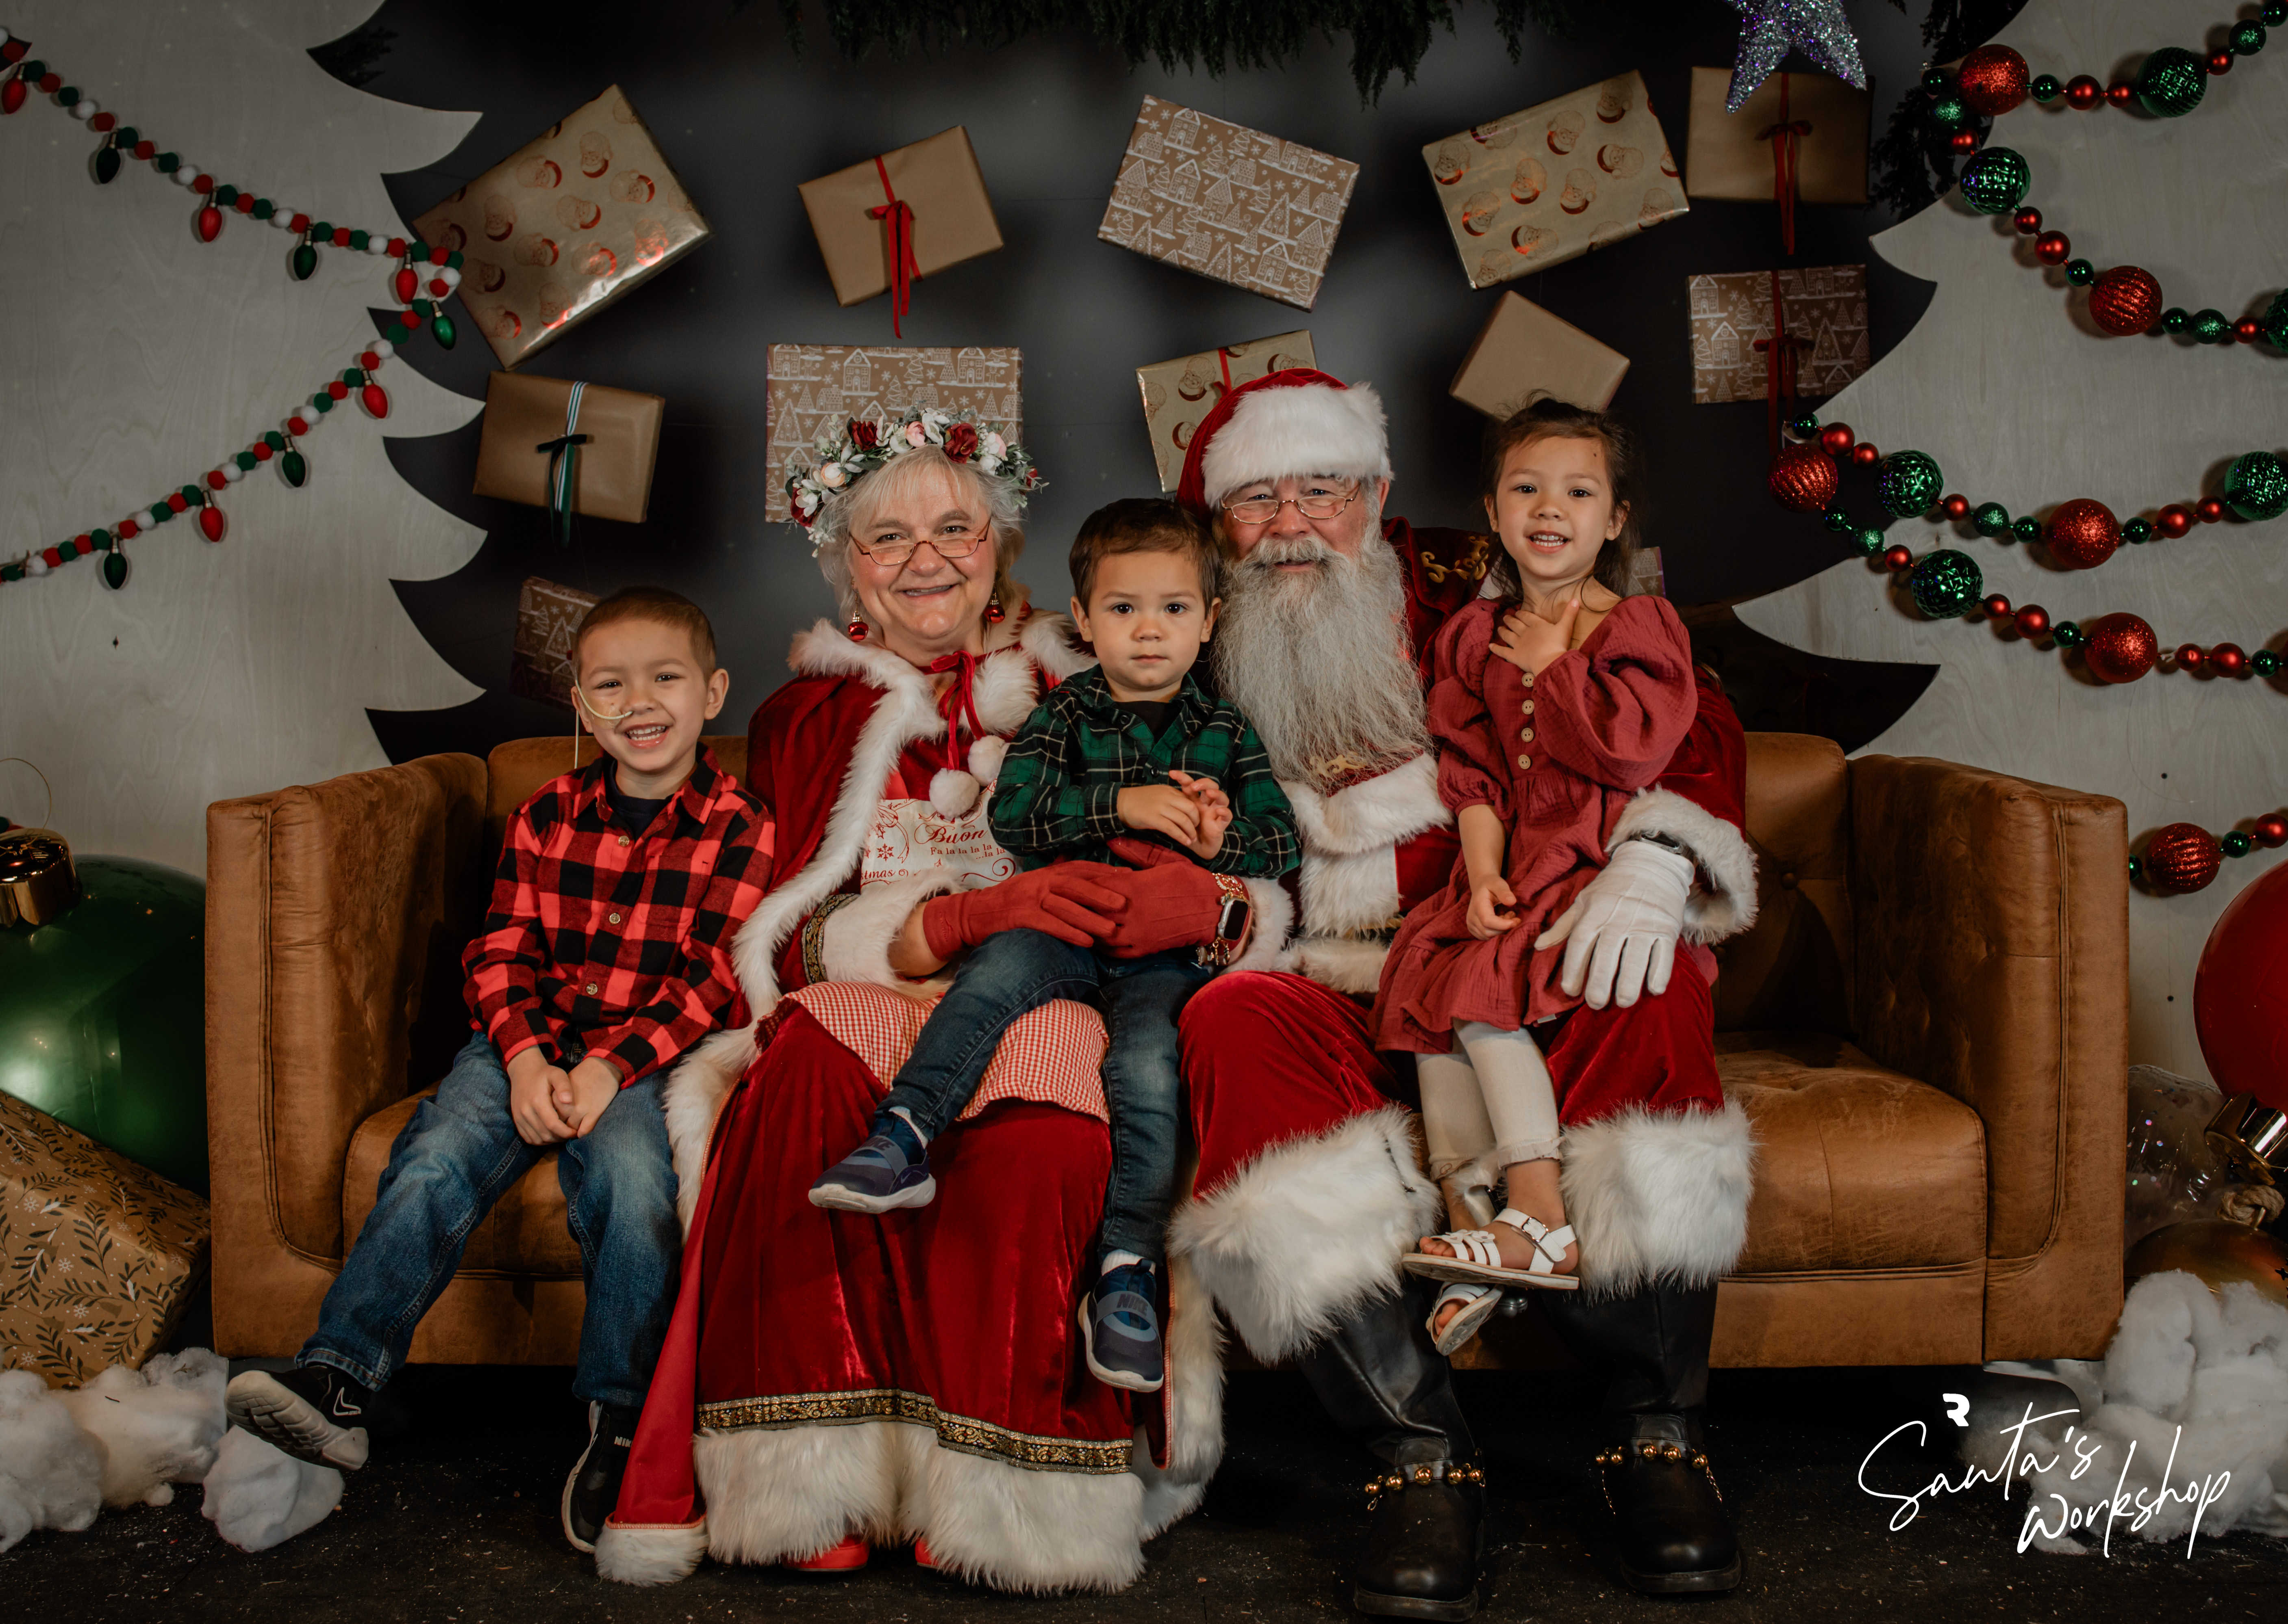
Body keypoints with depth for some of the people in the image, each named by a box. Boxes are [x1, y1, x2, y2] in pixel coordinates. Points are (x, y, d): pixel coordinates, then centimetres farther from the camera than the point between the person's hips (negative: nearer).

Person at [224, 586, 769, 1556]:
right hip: (530, 1042, 4)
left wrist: (612, 1067, -19)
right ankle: (338, 1382, -22)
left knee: (630, 1174, -32)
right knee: (436, 1161, -22)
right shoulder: (546, 815, 13)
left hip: (652, 1057, -3)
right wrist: (525, 1058, -12)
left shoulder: (738, 830, 1)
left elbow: (718, 984, -6)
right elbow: (500, 954, 8)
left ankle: (621, 1418, -21)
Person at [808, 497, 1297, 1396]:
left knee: (1148, 1063, -28)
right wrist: (1122, 803, -16)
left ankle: (1126, 1270, -28)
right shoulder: (1066, 713, 12)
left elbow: (1282, 844, 13)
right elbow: (1012, 812, -3)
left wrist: (1223, 841, -10)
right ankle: (902, 1137, -36)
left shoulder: (1225, 730, 16)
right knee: (994, 969, -31)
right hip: (1064, 921, 1)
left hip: (1169, 948, 0)